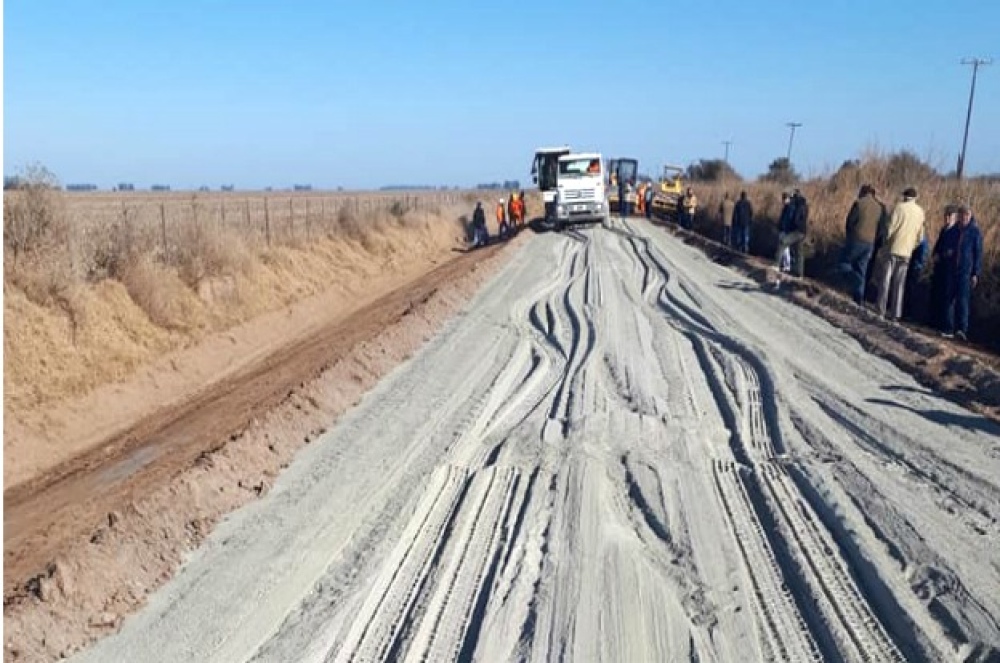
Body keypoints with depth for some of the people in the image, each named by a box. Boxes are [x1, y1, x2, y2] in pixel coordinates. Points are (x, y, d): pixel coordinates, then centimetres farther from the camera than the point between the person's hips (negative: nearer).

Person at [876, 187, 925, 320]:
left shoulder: (899, 207, -8)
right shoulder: (920, 212, 6)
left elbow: (891, 228, -12)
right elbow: (920, 236, 10)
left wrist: (886, 241, 3)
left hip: (893, 249, -3)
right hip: (906, 252, 4)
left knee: (885, 280, 3)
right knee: (899, 284, 7)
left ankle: (881, 311, 0)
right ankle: (895, 314, 5)